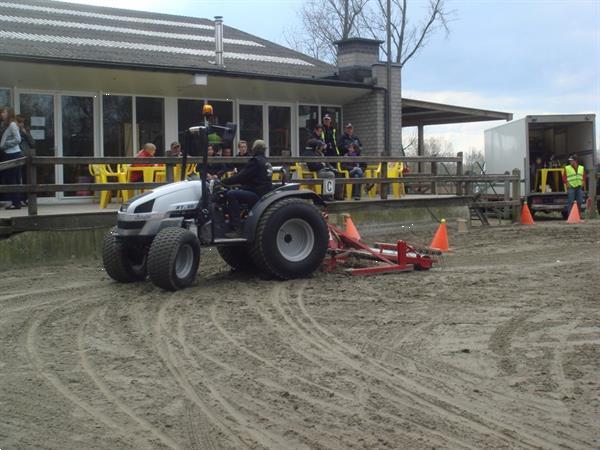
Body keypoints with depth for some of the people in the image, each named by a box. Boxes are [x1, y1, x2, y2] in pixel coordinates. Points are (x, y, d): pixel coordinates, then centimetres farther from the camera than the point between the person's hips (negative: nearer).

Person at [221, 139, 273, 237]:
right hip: (264, 192, 10)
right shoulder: (265, 161, 19)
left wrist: (224, 181, -9)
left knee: (231, 194, -19)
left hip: (258, 194, -10)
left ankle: (236, 229, -24)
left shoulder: (256, 161, -12)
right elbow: (245, 176, 24)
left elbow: (241, 177, -16)